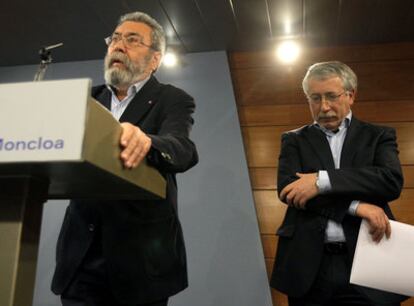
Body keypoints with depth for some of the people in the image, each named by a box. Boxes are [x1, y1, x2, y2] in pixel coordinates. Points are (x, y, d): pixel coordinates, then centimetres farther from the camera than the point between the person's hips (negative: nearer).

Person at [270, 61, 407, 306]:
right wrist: (355, 206, -15)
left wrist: (322, 180, -19)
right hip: (309, 267, 1)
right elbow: (288, 189, -7)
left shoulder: (378, 136, 8)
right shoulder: (295, 140, 8)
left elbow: (393, 181, -10)